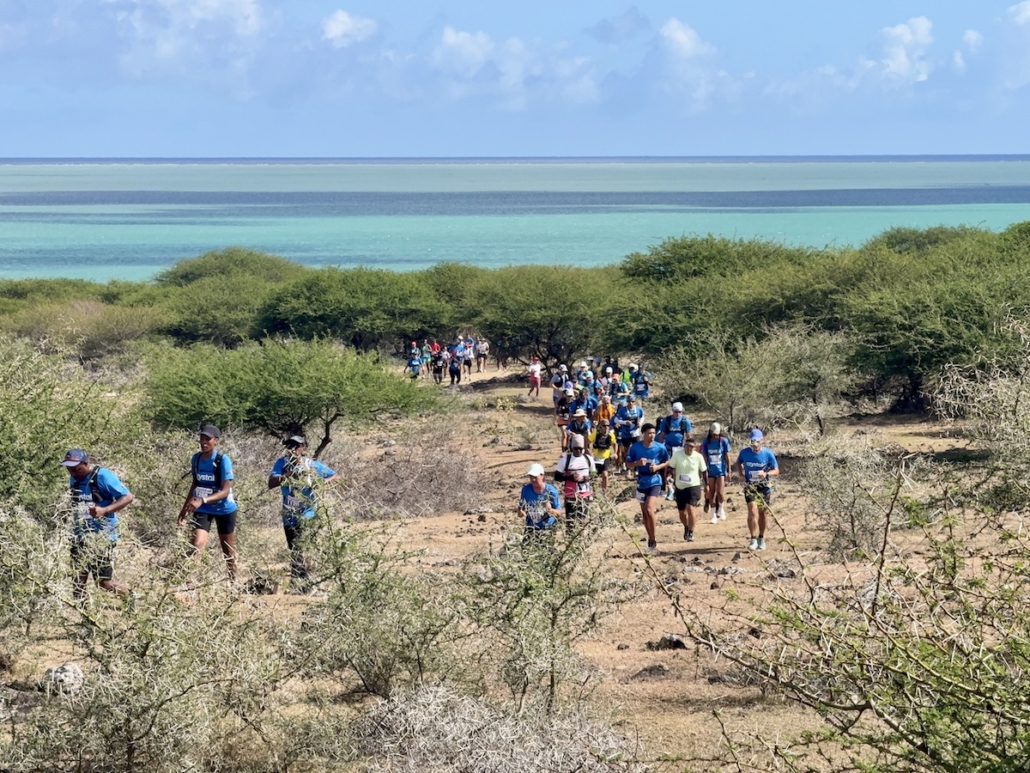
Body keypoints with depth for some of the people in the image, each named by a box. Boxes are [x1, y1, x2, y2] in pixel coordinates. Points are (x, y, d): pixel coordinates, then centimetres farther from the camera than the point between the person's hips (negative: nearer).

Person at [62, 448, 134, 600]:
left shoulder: (103, 476, -15)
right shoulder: (74, 479, 7)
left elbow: (128, 497, -16)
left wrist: (104, 510, -28)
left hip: (102, 537, -7)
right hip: (80, 536, 7)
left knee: (104, 582, -5)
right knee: (78, 580, 6)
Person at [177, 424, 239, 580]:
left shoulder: (223, 460, -20)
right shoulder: (196, 458, -4)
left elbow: (225, 491, -25)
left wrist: (202, 501, -38)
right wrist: (185, 508, 11)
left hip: (224, 510, -3)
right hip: (203, 510, 3)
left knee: (228, 550, 12)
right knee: (196, 546, -17)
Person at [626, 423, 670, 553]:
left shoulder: (660, 448, -7)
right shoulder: (635, 447, -4)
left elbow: (667, 462, 6)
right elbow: (628, 464, 2)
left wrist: (658, 467, -13)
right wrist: (637, 463, -18)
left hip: (655, 481, -3)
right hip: (641, 481, 3)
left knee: (649, 509, -18)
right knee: (644, 512, 11)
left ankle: (653, 540, -7)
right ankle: (651, 539, 25)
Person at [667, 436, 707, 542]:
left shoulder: (698, 457, -7)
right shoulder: (677, 454, -7)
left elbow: (704, 471, 5)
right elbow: (671, 468, 1)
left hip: (693, 486, -3)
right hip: (679, 487, 3)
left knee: (691, 508, -20)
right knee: (682, 512, 14)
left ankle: (691, 533, -8)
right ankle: (686, 528, 42)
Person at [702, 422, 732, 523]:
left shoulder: (724, 441, -6)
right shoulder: (706, 442, -2)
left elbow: (727, 457, -1)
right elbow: (704, 458, 2)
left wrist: (728, 471, 0)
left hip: (721, 470, -2)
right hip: (710, 472, 2)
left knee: (720, 492, -10)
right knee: (711, 494, 4)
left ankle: (721, 509, 16)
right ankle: (714, 515, 15)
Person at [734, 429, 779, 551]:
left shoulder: (768, 454, -10)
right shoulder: (744, 452, -6)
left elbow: (776, 471, -6)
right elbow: (738, 462, 16)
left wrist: (766, 474, -26)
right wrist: (741, 473, -2)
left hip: (764, 486, 1)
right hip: (750, 486, -1)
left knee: (763, 513, 10)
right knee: (753, 512, -15)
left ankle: (761, 539, 27)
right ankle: (753, 540, -11)